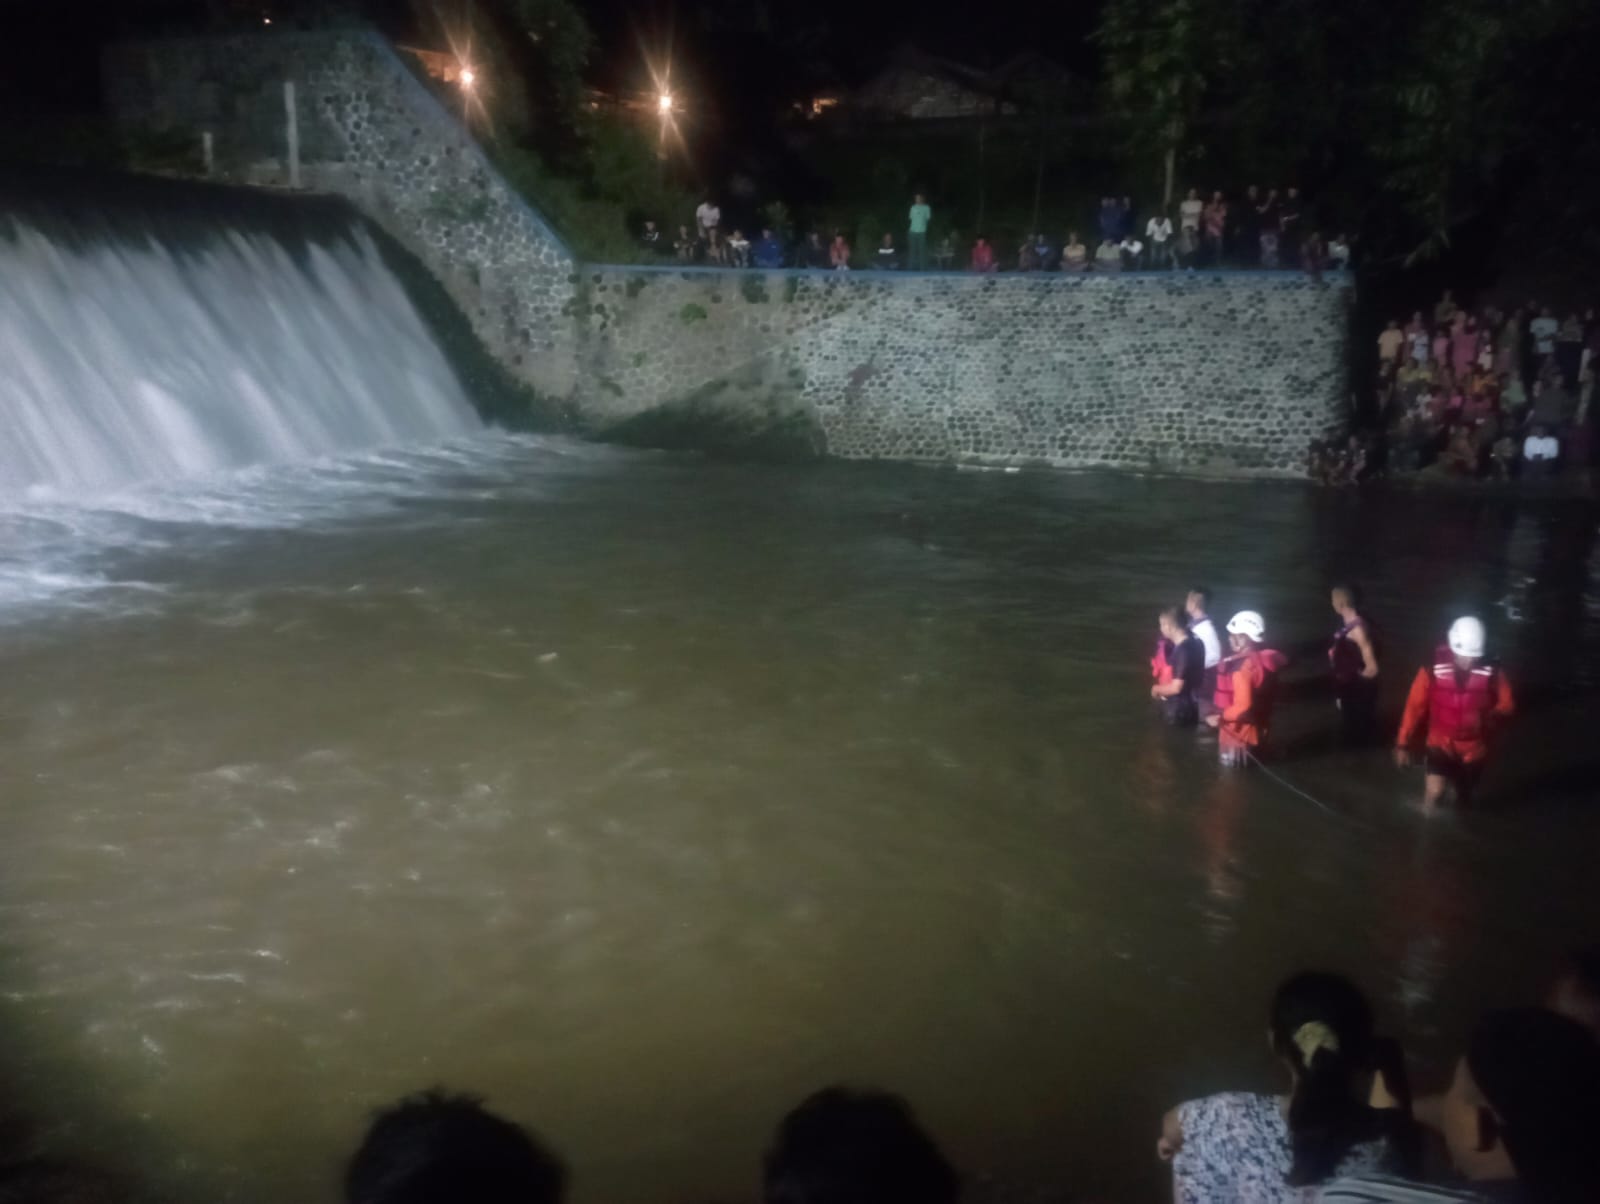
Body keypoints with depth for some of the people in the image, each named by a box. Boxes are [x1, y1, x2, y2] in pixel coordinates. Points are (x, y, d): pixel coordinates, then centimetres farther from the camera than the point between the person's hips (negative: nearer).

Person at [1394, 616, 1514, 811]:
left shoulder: (1492, 674, -17)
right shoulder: (1433, 670, -19)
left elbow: (1506, 705, -4)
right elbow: (1415, 706, -9)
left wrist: (1490, 719, -28)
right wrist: (1403, 744, -4)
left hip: (1473, 749, 2)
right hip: (1441, 744, -2)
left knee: (1464, 796, 19)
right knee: (1434, 792, -16)